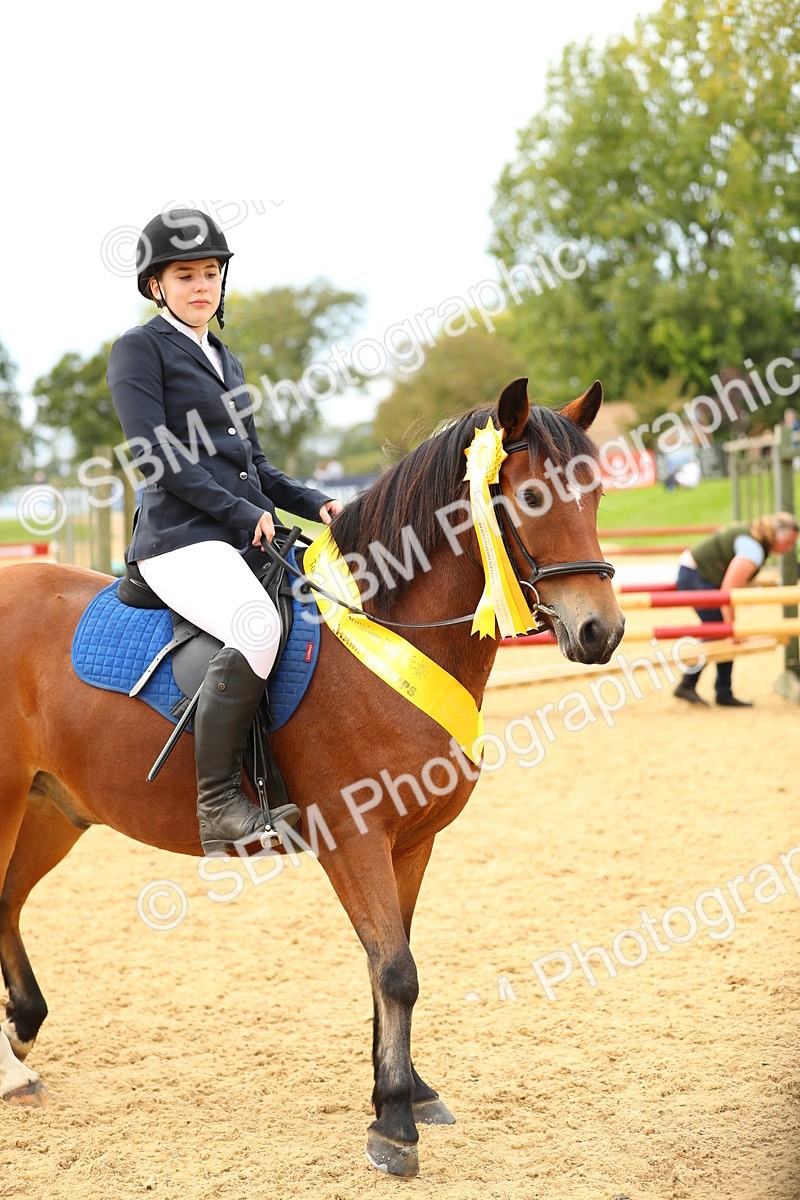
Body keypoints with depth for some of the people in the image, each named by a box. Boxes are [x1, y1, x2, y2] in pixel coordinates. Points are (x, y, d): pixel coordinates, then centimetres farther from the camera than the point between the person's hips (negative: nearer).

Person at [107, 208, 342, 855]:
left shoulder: (226, 361, 23)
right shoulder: (139, 349, 0)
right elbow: (157, 456, -11)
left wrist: (316, 504, 7)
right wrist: (242, 513, -14)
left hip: (248, 536, 9)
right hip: (182, 539, -9)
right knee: (258, 626, -34)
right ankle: (219, 807, -28)